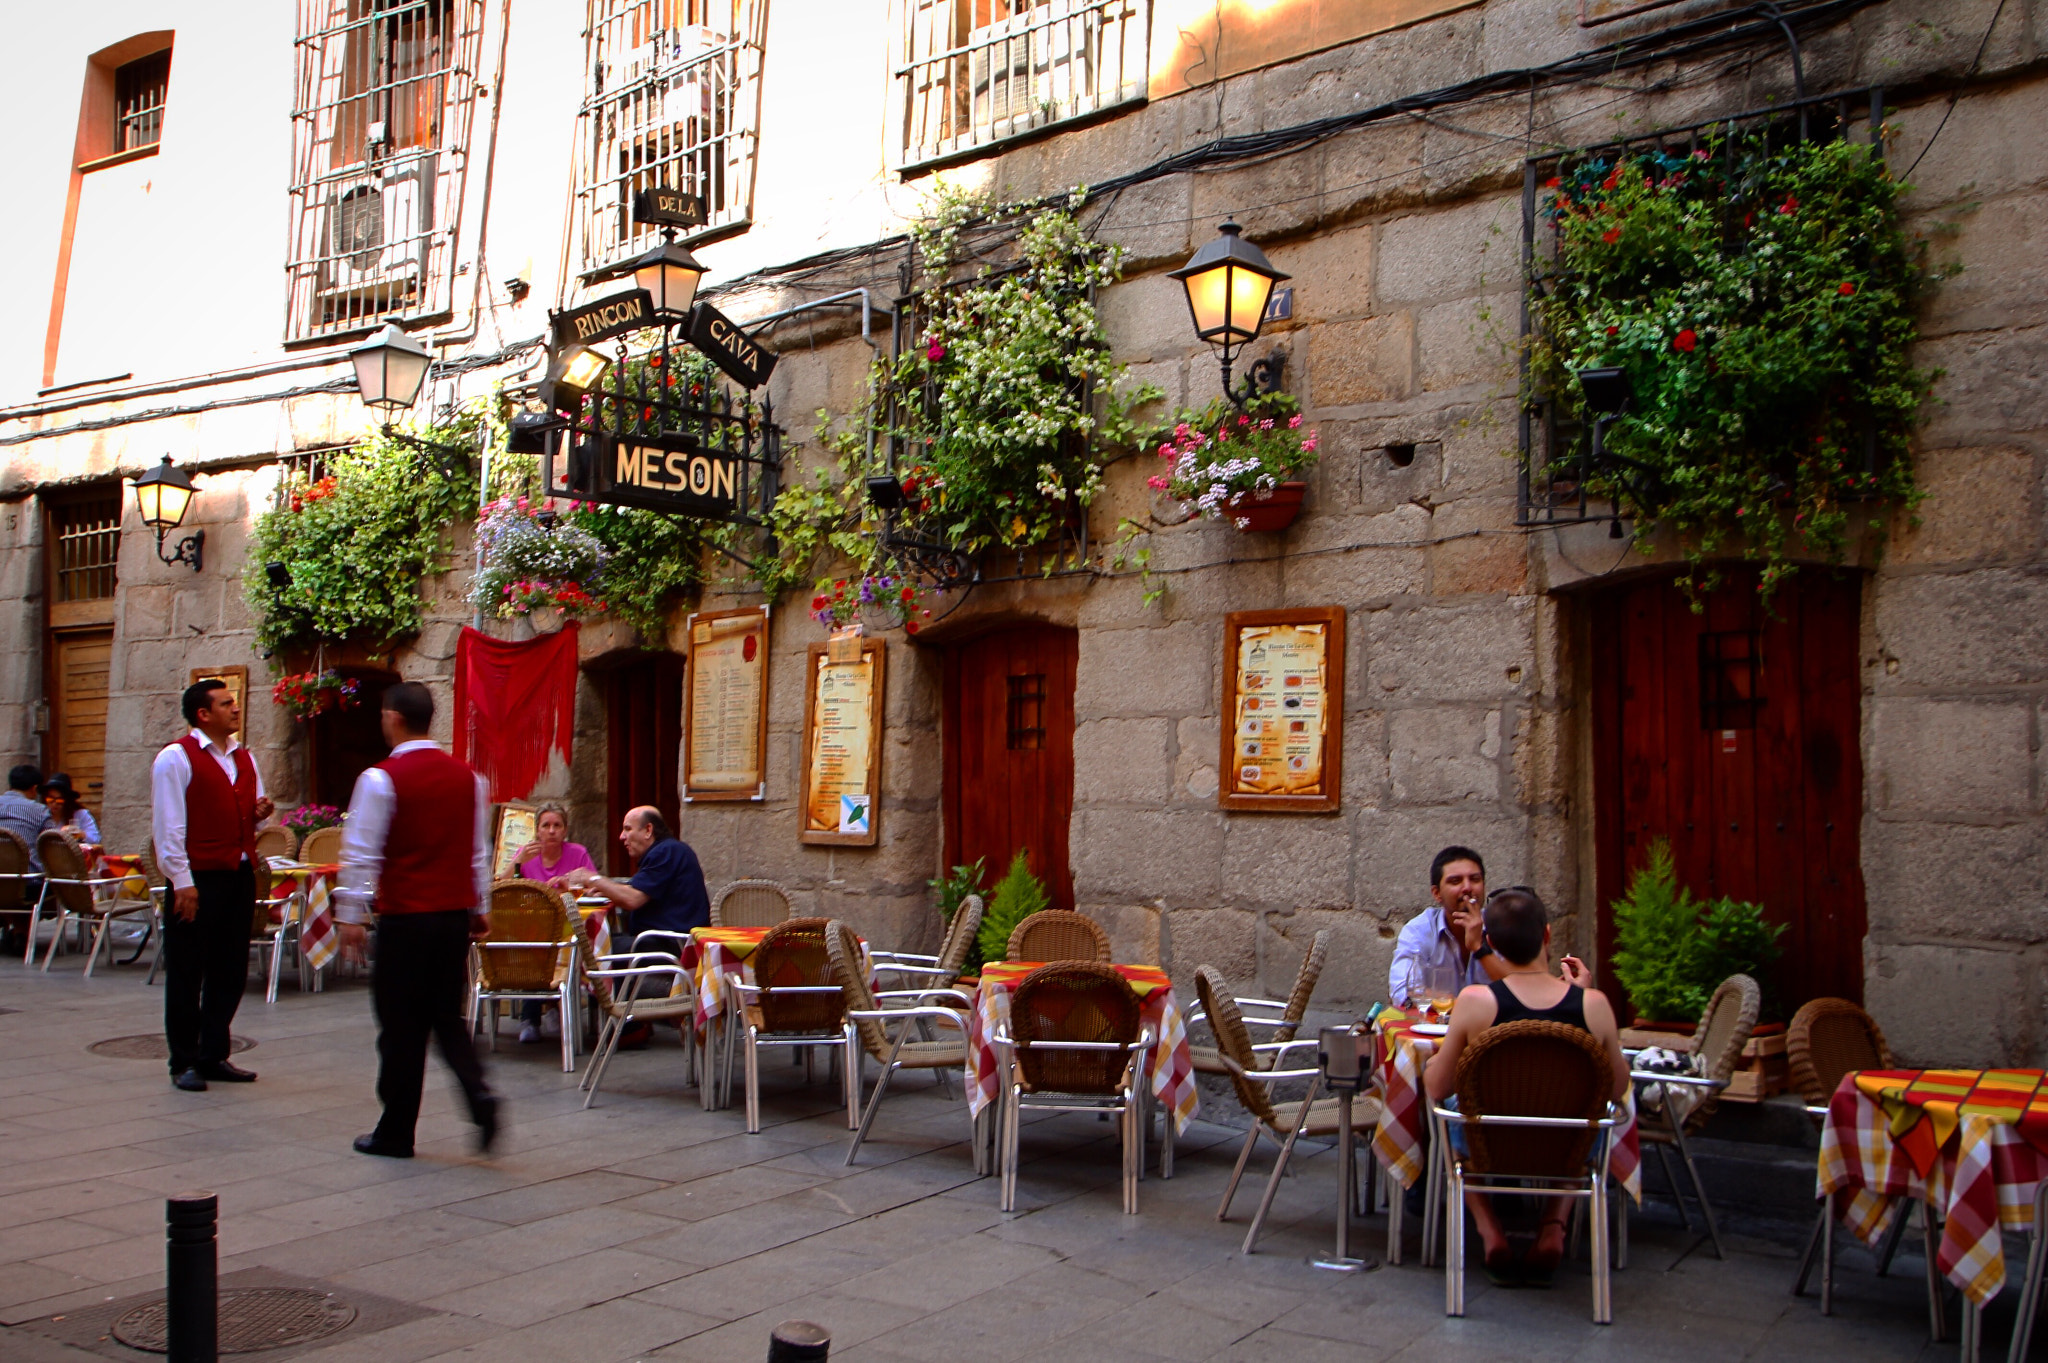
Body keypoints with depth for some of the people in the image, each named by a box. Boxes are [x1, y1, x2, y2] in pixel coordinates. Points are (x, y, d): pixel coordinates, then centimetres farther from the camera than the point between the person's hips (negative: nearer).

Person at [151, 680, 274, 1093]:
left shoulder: (245, 758, 15)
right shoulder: (176, 758, -6)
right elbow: (168, 825, -10)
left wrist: (259, 814, -1)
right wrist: (182, 881, -15)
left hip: (240, 875, 7)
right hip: (198, 878, -7)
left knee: (231, 972, 10)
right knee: (187, 975, 3)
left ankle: (213, 1056, 21)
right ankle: (185, 1063, 12)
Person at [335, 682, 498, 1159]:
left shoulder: (382, 779, -9)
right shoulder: (468, 778, 7)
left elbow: (361, 852, -9)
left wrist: (350, 916, -2)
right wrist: (481, 909, 19)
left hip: (404, 917, -5)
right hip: (456, 913, 5)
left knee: (402, 1025, 5)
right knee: (448, 1016, 15)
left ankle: (396, 1133, 15)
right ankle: (479, 1095, -6)